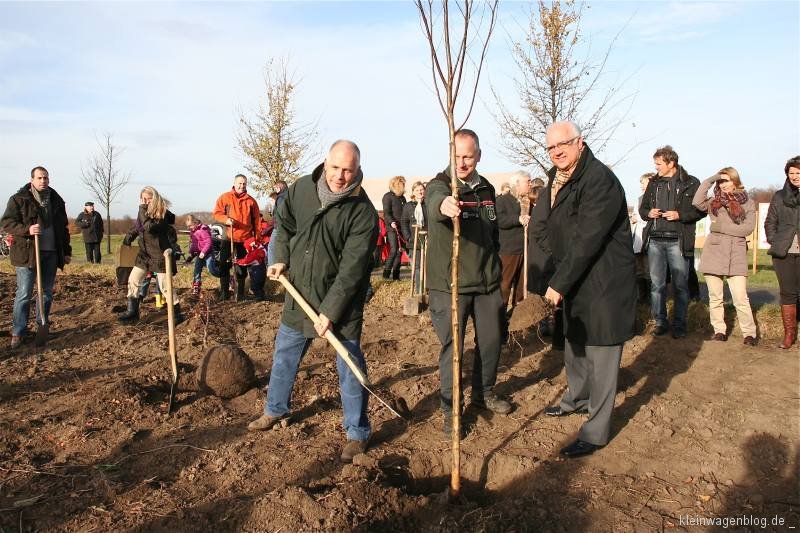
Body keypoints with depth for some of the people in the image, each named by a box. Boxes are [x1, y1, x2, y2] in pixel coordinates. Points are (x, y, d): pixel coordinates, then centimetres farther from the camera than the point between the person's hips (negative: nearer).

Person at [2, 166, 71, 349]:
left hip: (51, 253, 5)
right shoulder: (19, 199, -2)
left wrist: (67, 251, 15)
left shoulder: (56, 200, 12)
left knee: (47, 293, 10)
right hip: (27, 252, -4)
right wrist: (27, 230, -24)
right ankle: (17, 333, 3)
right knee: (24, 294, -4)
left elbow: (63, 228, 17)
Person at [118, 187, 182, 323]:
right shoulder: (143, 212, 5)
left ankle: (177, 314, 11)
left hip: (160, 255, -7)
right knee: (133, 280, 7)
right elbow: (136, 227, 25)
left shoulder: (163, 214, -17)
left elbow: (149, 227, -33)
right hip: (144, 253, 7)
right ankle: (132, 312, 19)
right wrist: (129, 237, 7)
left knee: (165, 286, -3)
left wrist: (143, 210, -27)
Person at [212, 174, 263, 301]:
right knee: (224, 264, -2)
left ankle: (240, 293, 18)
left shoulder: (251, 200, 7)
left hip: (245, 238, 2)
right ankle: (224, 292, 6)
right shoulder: (225, 197, 1)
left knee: (242, 266, 9)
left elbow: (256, 219, 9)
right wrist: (226, 219, -20)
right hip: (228, 237, -1)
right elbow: (216, 213, -1)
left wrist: (257, 237, 4)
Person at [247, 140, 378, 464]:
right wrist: (281, 259, 2)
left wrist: (330, 310, -23)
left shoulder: (363, 213, -18)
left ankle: (357, 433, 17)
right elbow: (285, 225, 16)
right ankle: (276, 410, 43)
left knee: (350, 367, 0)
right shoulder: (301, 189, -3)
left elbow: (351, 268, -21)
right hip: (299, 293, 5)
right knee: (284, 354, 19)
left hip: (341, 302, -5)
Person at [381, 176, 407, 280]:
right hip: (392, 228, -6)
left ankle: (396, 274, 9)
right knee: (394, 250, -13)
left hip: (402, 228, 6)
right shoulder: (388, 196, -1)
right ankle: (386, 274, -6)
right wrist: (391, 222, -26)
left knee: (399, 251, 4)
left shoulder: (402, 198, 20)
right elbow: (386, 212, -10)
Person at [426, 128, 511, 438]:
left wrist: (496, 269, 24)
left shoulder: (487, 189, 10)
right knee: (452, 346, -1)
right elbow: (434, 200, -37)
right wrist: (444, 204, -60)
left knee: (491, 339, 15)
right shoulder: (439, 185, -10)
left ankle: (484, 393, 38)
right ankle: (449, 408, 16)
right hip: (449, 284, -6)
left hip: (487, 283, 6)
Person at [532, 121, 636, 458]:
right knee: (574, 344, 24)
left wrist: (559, 284, -23)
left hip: (605, 284, -9)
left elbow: (586, 241, -26)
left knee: (601, 356, -2)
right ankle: (577, 399, 47)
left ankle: (595, 433, 10)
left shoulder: (600, 181, -20)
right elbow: (540, 228, 3)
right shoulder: (558, 180, 8)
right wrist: (553, 191, -12)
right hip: (574, 279, 9)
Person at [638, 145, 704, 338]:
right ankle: (660, 322, 14)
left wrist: (680, 215, -13)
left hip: (678, 241, -4)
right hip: (655, 240, 4)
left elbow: (701, 210, 1)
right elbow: (642, 207, 22)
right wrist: (648, 213, 0)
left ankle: (679, 324, 11)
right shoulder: (654, 183, 15)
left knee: (680, 285, 1)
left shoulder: (690, 183, 2)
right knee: (656, 284, 5)